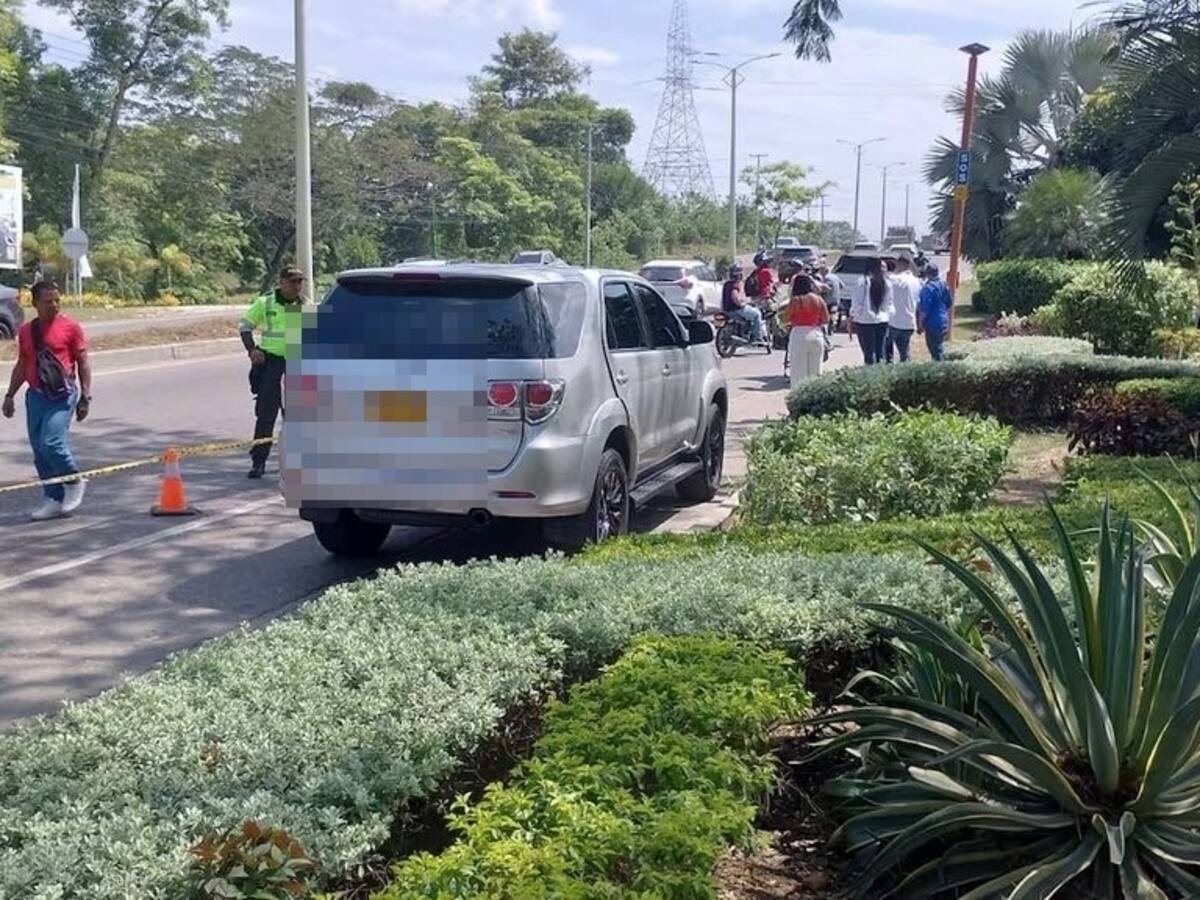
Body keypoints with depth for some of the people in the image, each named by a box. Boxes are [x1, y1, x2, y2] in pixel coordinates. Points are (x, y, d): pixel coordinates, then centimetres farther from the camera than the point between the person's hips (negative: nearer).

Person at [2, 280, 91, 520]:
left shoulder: (70, 327, -3)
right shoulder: (26, 331, 11)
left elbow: (83, 363, -2)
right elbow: (21, 366, 20)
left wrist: (85, 397, -7)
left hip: (62, 395, -6)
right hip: (36, 395, 6)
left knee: (51, 443, -18)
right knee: (39, 450, 6)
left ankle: (75, 482, 7)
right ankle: (54, 500, 15)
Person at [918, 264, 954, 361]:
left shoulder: (929, 287, -18)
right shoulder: (944, 285, 7)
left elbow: (924, 309, -20)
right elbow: (950, 303, 17)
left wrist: (920, 325, -13)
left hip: (933, 323, -8)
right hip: (944, 322, 8)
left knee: (935, 350, -2)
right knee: (940, 348, 17)